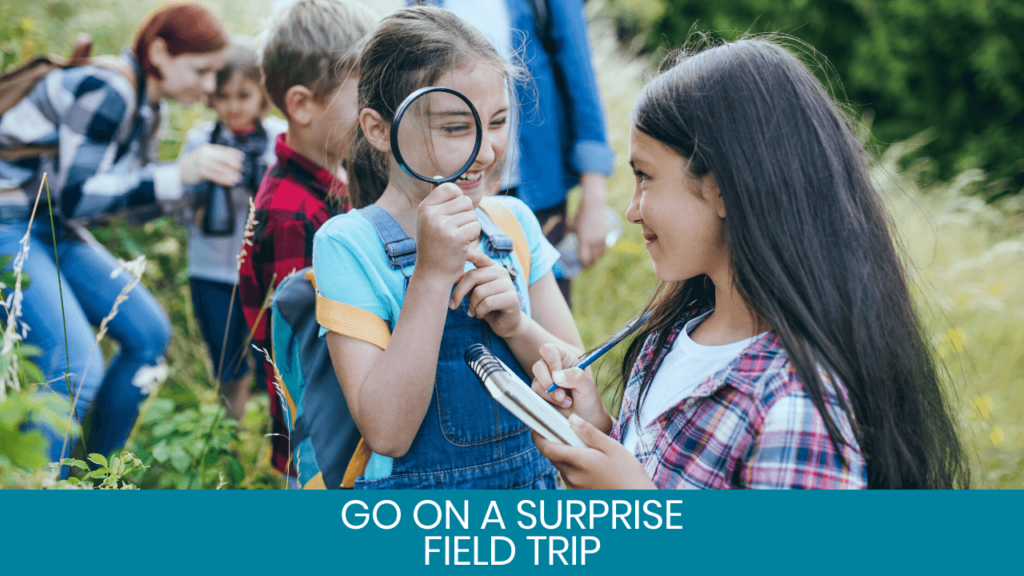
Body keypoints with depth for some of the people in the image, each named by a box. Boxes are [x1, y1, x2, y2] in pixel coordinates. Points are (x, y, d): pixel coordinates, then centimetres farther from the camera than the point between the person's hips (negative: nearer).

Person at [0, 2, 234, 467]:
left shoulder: (145, 105, 7)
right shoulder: (104, 92, -22)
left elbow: (138, 192, 14)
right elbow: (74, 196, -26)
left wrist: (203, 175, -1)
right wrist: (178, 175, -30)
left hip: (52, 231, 10)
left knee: (149, 333, 7)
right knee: (76, 369, -23)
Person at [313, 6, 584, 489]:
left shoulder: (514, 222, -2)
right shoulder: (347, 244, -16)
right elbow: (386, 433, -23)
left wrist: (516, 326, -20)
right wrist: (432, 273, -28)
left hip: (531, 475, 4)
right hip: (413, 487, -4)